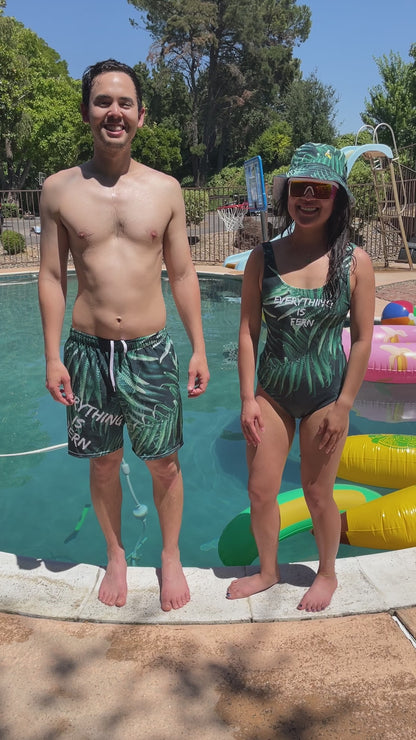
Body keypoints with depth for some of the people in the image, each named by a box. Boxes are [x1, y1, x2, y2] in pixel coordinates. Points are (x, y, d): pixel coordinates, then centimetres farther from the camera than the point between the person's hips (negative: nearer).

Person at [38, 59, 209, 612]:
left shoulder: (165, 189, 1)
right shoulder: (59, 189, 0)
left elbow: (183, 275, 5)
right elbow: (51, 277, 2)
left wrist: (199, 349, 3)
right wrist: (52, 356, -1)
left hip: (151, 351, 0)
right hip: (88, 352, 0)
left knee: (164, 464, 9)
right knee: (103, 462, 14)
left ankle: (171, 556, 33)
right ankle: (116, 556, 37)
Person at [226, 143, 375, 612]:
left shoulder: (354, 262, -10)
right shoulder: (263, 258, -5)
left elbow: (362, 339, -7)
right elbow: (248, 330, -3)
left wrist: (343, 406, -8)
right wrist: (247, 398, -5)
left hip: (325, 393, -2)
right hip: (272, 392, 2)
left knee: (317, 494, 13)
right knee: (260, 491, 11)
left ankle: (327, 574, 40)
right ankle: (268, 571, 37)